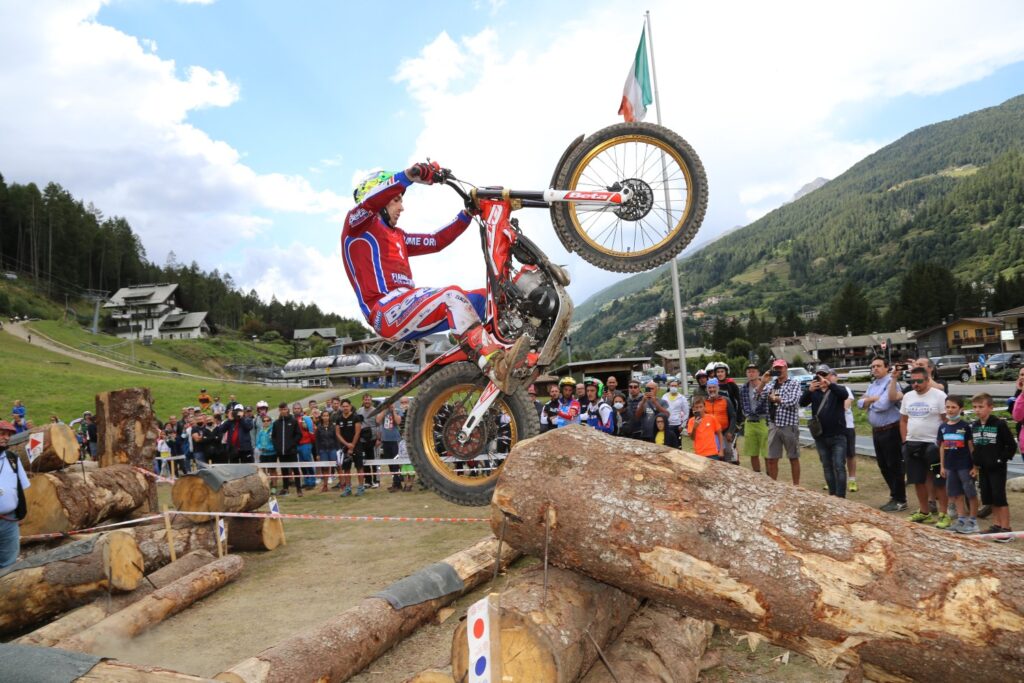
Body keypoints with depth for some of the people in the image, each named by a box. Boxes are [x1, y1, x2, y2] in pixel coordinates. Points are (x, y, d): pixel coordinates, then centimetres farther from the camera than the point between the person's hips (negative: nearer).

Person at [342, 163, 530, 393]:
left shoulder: (397, 236, 31)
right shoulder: (358, 224, 7)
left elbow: (436, 241, 27)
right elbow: (369, 201, -16)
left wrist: (467, 214, 19)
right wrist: (409, 175, -29)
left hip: (408, 313, 9)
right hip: (386, 313, -9)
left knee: (484, 297, 1)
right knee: (451, 295, -31)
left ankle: (503, 354, -21)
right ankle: (496, 369, -43)